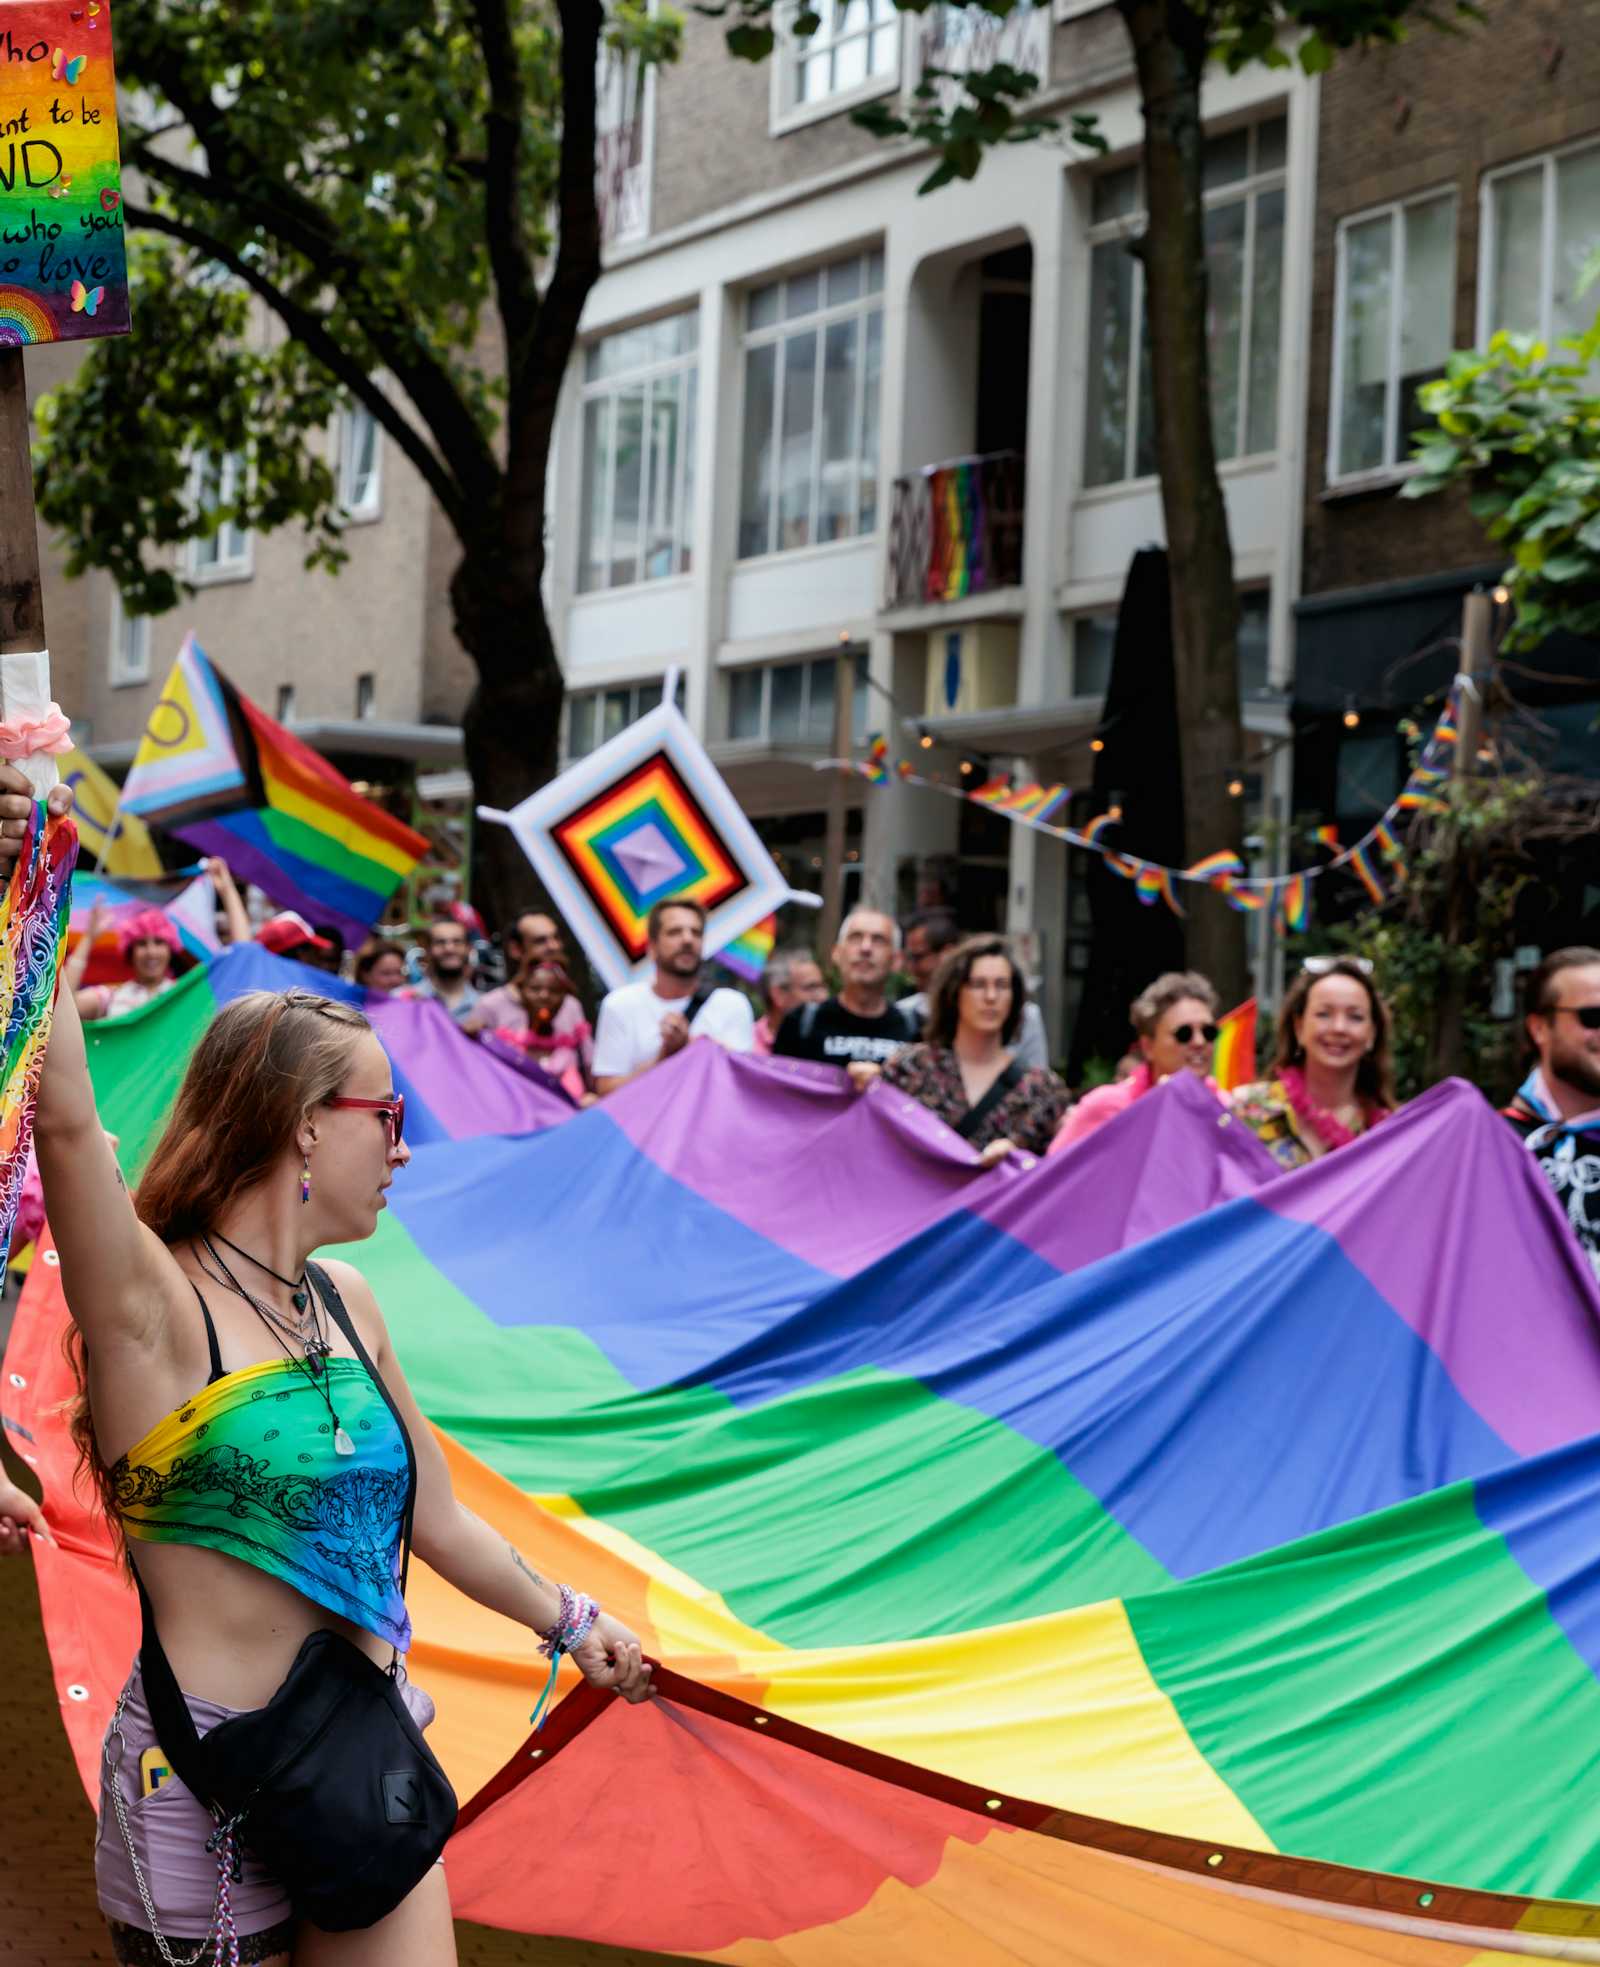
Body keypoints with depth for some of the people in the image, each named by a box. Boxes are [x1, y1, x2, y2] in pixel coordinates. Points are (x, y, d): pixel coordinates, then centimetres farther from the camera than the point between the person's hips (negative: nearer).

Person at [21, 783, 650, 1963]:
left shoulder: (344, 1302, 7)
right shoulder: (156, 1305, -14)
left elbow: (432, 1517, 19)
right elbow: (66, 1120, -32)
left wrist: (566, 1620, 29)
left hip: (373, 1759, 6)